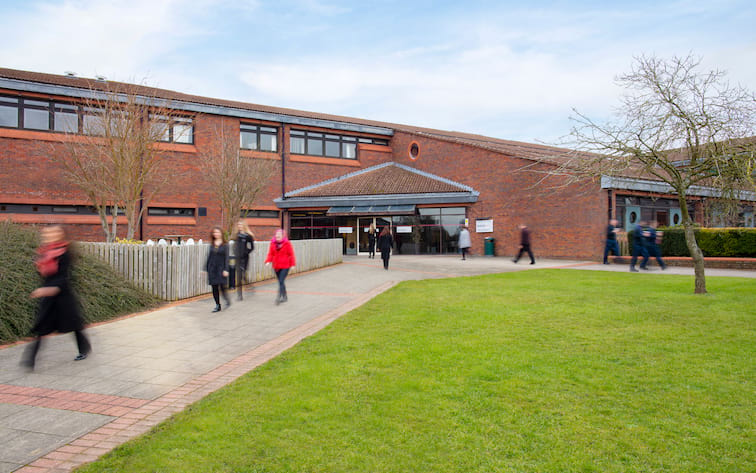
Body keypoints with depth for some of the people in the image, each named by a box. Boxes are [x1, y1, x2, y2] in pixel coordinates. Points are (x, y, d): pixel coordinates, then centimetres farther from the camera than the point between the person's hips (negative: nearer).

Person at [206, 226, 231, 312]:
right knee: (214, 288, 5)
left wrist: (226, 269, -13)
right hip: (212, 269, 4)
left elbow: (226, 258, -6)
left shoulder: (224, 245, -3)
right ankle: (217, 305, 15)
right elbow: (209, 256, 13)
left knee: (222, 286, -9)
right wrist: (206, 268, 10)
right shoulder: (211, 245, 9)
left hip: (221, 268, -4)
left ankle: (227, 301, 17)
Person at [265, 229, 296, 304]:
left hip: (285, 266, -5)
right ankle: (284, 297, 24)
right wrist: (268, 261, -8)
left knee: (281, 281, -15)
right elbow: (270, 253, 8)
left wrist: (292, 264, -6)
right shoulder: (273, 243, 7)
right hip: (276, 266, 5)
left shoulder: (287, 243, -5)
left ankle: (279, 297, -17)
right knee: (280, 282, 12)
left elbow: (291, 254, -3)